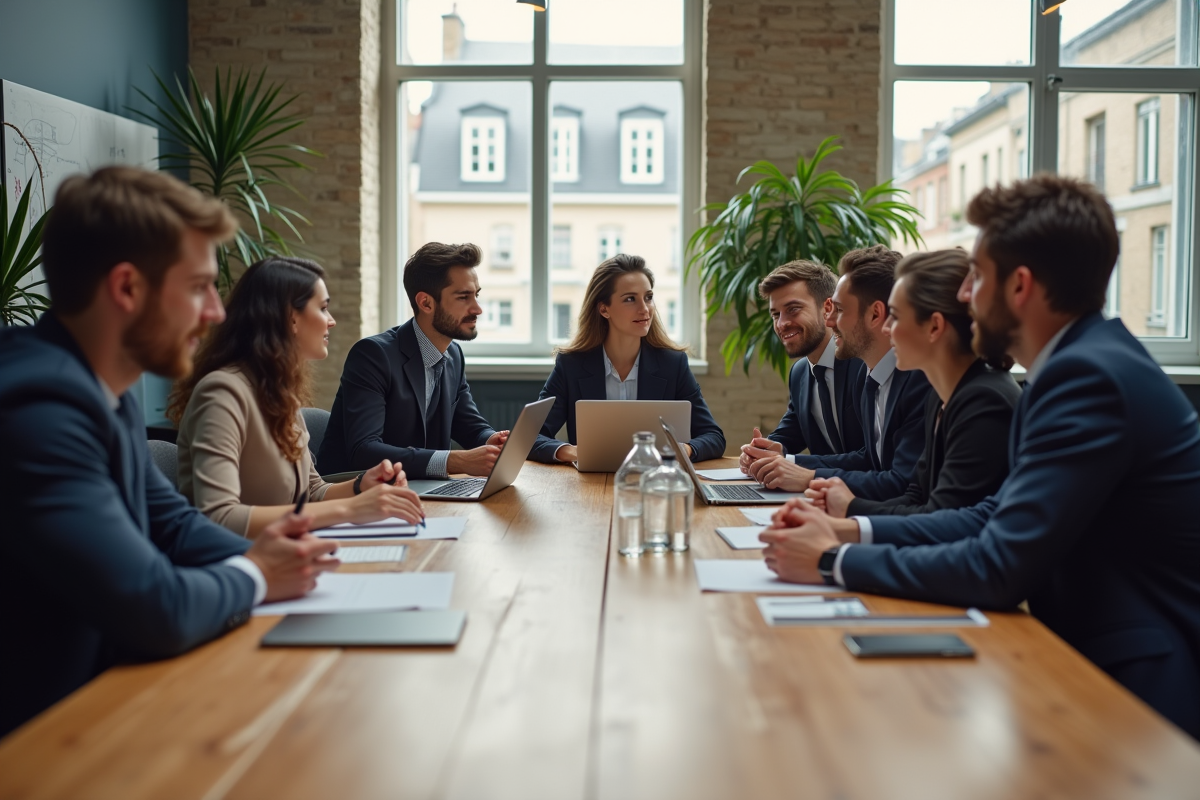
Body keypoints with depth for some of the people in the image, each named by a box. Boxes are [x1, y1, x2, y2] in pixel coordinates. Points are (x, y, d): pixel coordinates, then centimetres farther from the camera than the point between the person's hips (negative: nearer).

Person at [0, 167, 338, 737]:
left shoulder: (108, 394, 4)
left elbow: (170, 520, 18)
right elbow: (157, 611, -30)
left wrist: (257, 555, -2)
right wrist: (254, 577, -9)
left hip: (106, 686, 9)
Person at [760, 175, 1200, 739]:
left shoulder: (1090, 377, -23)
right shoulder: (1082, 361, 8)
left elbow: (997, 569, -25)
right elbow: (999, 518, 10)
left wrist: (835, 562, -14)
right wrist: (851, 531, 1)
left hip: (1142, 688, -8)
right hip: (1096, 654, 8)